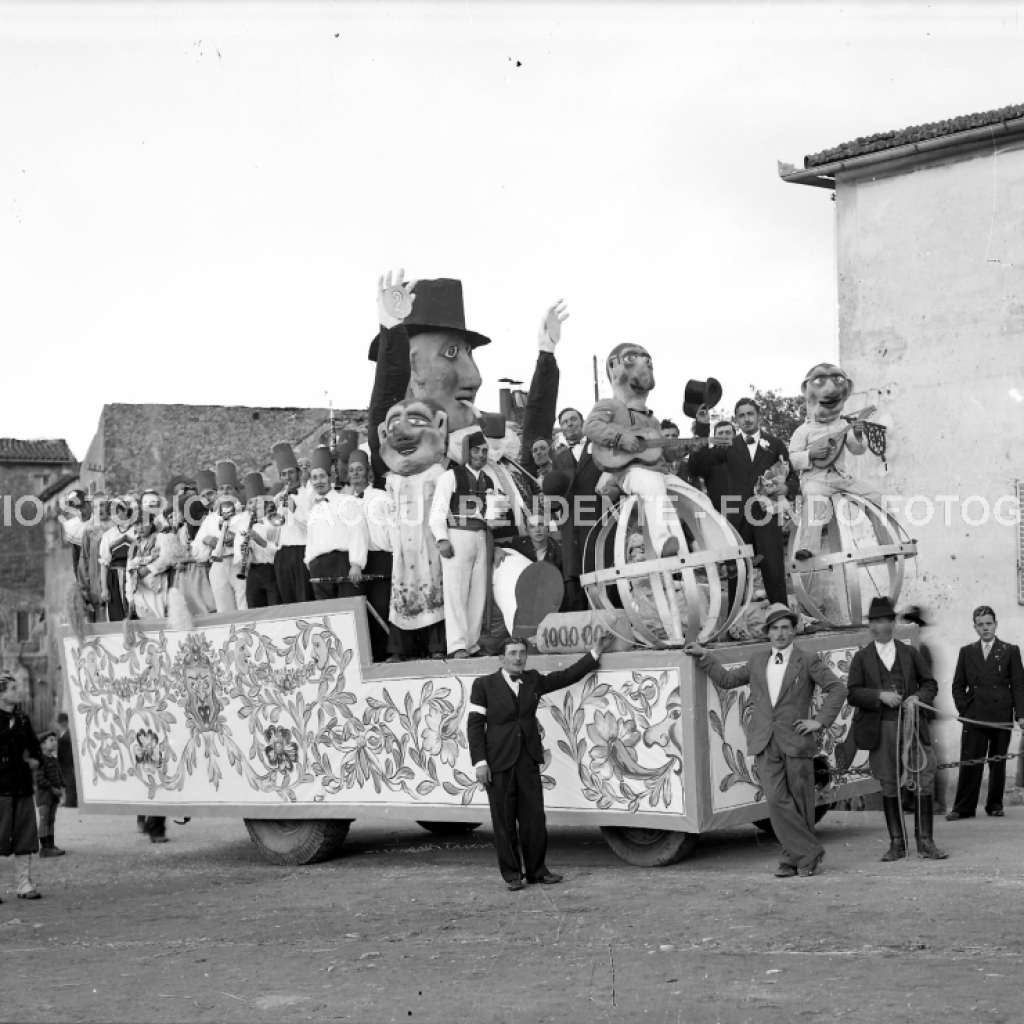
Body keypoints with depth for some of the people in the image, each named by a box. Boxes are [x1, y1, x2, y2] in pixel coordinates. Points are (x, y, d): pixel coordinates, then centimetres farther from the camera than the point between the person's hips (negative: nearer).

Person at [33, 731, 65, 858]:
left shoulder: (54, 760, 13)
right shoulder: (41, 760, -15)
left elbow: (60, 775, 19)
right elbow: (40, 779, -21)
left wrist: (61, 788, 3)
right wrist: (52, 789, -19)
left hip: (54, 795, 8)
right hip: (44, 794, -8)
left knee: (51, 820, 11)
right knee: (44, 820, -5)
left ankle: (51, 845, 16)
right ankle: (44, 848, -4)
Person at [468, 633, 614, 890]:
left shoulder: (533, 680, 13)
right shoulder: (484, 685, 1)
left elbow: (567, 676, 17)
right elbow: (475, 724, -3)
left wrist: (597, 652, 13)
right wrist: (480, 762, -11)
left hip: (528, 760, 3)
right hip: (499, 762, -3)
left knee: (534, 818, 3)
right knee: (504, 821, 1)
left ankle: (535, 870, 14)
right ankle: (511, 874, 12)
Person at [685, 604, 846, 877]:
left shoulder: (808, 661, 2)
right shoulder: (758, 661, 15)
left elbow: (837, 688, -1)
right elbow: (727, 679, 26)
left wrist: (820, 721, -7)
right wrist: (704, 656, 22)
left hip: (795, 741, -3)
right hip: (765, 743, 3)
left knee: (800, 803, 2)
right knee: (776, 801, -10)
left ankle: (794, 857, 15)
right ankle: (808, 852, -2)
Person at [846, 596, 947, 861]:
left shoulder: (910, 653, 13)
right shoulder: (861, 658, 8)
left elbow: (930, 683, 14)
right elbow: (852, 694, 0)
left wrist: (918, 697, -7)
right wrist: (880, 695, -15)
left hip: (912, 724, 1)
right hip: (881, 728, 0)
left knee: (924, 782, -5)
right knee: (889, 787, 4)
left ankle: (925, 842, 2)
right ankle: (897, 843, 13)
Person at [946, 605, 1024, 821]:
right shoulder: (967, 652, 11)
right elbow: (958, 686, 13)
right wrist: (963, 709, 1)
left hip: (1002, 717, -1)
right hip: (974, 718, 1)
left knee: (998, 763, 4)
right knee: (969, 763, -5)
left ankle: (995, 805, 15)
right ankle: (963, 808, -2)